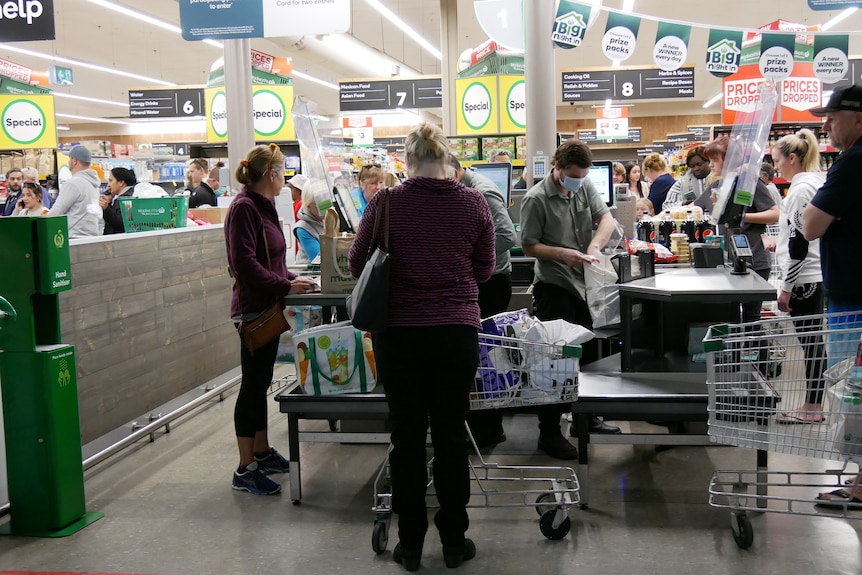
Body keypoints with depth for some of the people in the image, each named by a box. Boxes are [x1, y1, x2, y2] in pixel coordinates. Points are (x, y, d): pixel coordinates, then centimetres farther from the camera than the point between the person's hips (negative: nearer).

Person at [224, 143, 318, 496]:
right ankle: (245, 470, 3)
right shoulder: (244, 207, -15)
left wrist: (292, 279, 5)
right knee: (253, 385, -5)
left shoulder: (263, 206, 13)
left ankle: (261, 452, 28)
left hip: (266, 308, 9)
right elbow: (245, 264, -22)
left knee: (260, 383, 16)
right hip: (253, 308, -9)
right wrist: (286, 286, -20)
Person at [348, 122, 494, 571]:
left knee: (406, 436, 9)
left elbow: (357, 264, 4)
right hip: (457, 332, 1)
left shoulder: (386, 203, -6)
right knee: (450, 434, 10)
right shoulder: (473, 203, -1)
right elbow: (483, 270, 8)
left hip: (399, 334, -1)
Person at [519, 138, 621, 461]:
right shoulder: (536, 199, -14)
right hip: (554, 286, -7)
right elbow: (529, 246, -11)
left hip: (584, 283, 7)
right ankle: (549, 432, 7)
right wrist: (562, 254, -24)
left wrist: (595, 244, -17)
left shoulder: (585, 187, 4)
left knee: (587, 354, 17)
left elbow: (606, 218, 2)